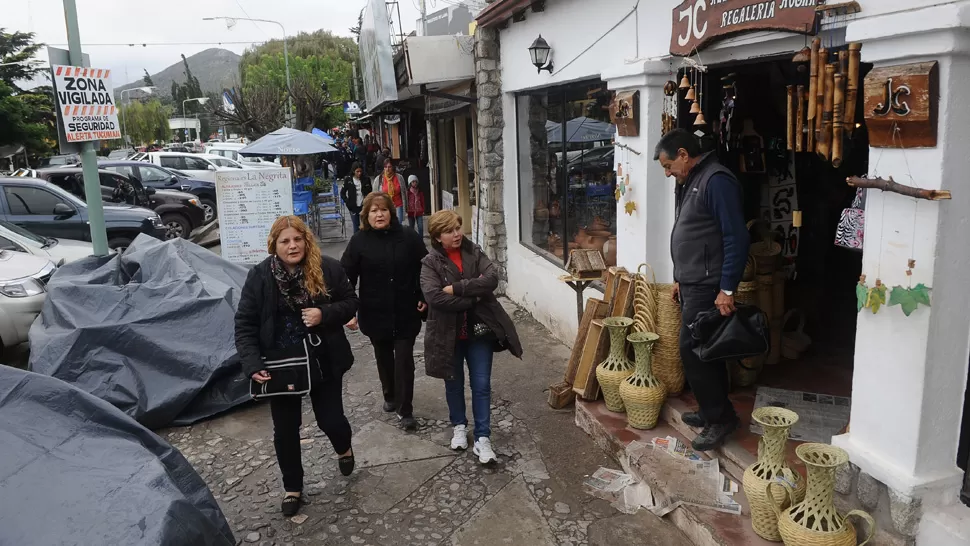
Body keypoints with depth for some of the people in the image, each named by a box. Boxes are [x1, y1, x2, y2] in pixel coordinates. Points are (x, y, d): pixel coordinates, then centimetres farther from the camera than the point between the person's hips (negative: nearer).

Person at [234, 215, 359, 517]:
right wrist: (253, 365, -20)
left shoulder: (328, 268, -9)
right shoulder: (259, 276, -9)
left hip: (324, 361, 0)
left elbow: (351, 303, 0)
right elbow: (245, 325, -8)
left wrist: (324, 314, -20)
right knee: (285, 429, 10)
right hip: (280, 365, 1)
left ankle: (344, 448, 46)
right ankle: (292, 487, 33)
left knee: (330, 418, 8)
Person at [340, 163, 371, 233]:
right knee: (356, 227, 7)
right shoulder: (348, 180, -1)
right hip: (353, 207, 0)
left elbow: (370, 193, 9)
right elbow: (342, 193, 6)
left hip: (364, 206, 0)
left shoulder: (366, 180, 0)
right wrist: (347, 202, -3)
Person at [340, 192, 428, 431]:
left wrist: (424, 297, -1)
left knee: (404, 359, -1)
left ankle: (405, 410, 9)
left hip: (406, 313, -1)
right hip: (375, 313, 1)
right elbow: (346, 277, -8)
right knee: (384, 357, 19)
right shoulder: (359, 241, -7)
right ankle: (390, 397, 41)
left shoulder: (408, 238, -6)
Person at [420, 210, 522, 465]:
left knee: (481, 385, 3)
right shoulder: (430, 262, -8)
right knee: (454, 383, 17)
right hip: (448, 334, -1)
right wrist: (474, 297, -20)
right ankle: (459, 426, 39)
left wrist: (456, 288, -22)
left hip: (479, 330, 1)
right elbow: (434, 297, -23)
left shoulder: (474, 252, -1)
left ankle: (483, 438, 12)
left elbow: (492, 278, -17)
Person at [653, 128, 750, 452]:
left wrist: (727, 289, -23)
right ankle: (714, 411, 25)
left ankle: (720, 417, 4)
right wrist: (679, 279, 23)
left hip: (708, 287, -10)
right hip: (692, 284, 10)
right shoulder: (690, 183, 15)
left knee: (692, 349, -8)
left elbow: (737, 238, -22)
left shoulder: (716, 181, -17)